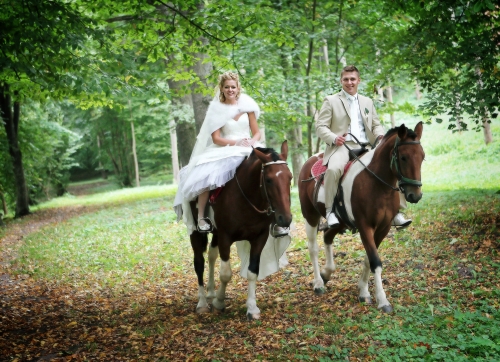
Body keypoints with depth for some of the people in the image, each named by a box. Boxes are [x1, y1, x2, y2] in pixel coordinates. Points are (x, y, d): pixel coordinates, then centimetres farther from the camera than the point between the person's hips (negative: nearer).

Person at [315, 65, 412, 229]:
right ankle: (330, 211, -24)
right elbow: (321, 126, 1)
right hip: (341, 146, -4)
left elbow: (376, 125, 22)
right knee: (333, 169, -36)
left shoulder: (367, 102, 23)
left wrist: (380, 135, -2)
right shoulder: (331, 101, 8)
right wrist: (334, 138, -19)